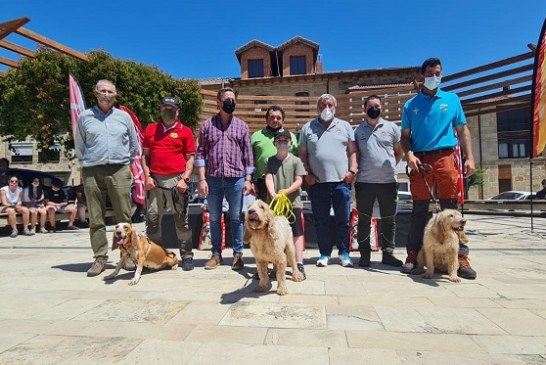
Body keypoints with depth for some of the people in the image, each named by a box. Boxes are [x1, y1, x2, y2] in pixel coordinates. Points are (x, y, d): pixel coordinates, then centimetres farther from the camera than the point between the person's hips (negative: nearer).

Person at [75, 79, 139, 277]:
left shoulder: (124, 117, 11)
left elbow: (134, 144, 16)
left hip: (119, 172, 0)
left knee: (124, 217, 0)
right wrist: (87, 163, 11)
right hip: (92, 172, 1)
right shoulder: (84, 117, 10)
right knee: (96, 219, 3)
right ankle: (100, 257, 12)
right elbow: (79, 146, 15)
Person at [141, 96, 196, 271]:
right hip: (155, 181, 3)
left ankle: (187, 256, 11)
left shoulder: (185, 131, 5)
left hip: (176, 180, -3)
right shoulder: (150, 129, 14)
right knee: (152, 219, 8)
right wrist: (147, 176, 2)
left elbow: (191, 158, 2)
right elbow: (145, 155, 14)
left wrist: (185, 179, -8)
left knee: (181, 220, 2)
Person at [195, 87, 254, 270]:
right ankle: (216, 254, 21)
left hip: (236, 179, 0)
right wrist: (201, 179, -5)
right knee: (214, 218, 9)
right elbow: (200, 153, 4)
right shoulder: (207, 125, 8)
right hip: (212, 179, 1)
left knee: (236, 218, 5)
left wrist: (248, 179, -1)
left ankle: (238, 254, 17)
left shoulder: (242, 126, 9)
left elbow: (248, 154, 7)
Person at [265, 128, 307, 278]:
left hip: (293, 202, -2)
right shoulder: (270, 161, 7)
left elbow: (299, 181, -4)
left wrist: (286, 191, -19)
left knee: (297, 233, 1)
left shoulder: (295, 161, 1)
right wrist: (273, 194, -21)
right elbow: (268, 178, -4)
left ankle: (299, 264, 7)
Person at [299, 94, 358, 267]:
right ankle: (324, 253, 19)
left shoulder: (345, 126, 13)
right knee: (321, 221, 6)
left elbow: (353, 151, 9)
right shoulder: (308, 128, 12)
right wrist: (307, 174, -1)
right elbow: (303, 154, 10)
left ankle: (344, 253, 18)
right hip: (317, 182, 0)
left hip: (341, 181, 0)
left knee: (343, 220, 4)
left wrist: (352, 170, -4)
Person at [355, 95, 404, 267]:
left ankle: (388, 253, 18)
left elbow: (399, 151, 14)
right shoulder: (358, 130, 9)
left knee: (389, 220, 6)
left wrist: (390, 166, 7)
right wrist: (355, 169, 3)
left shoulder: (392, 128, 8)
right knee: (364, 220, 4)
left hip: (388, 181, 0)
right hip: (365, 182, 0)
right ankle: (364, 254, 14)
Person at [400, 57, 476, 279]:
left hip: (445, 157, 0)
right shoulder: (411, 105, 14)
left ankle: (461, 257, 2)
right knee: (419, 209, 2)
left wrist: (469, 157, 2)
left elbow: (463, 131, 13)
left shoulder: (452, 99, 15)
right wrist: (409, 154, -8)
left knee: (451, 208, -2)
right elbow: (405, 136, 12)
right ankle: (413, 255, 8)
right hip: (420, 161, 0)